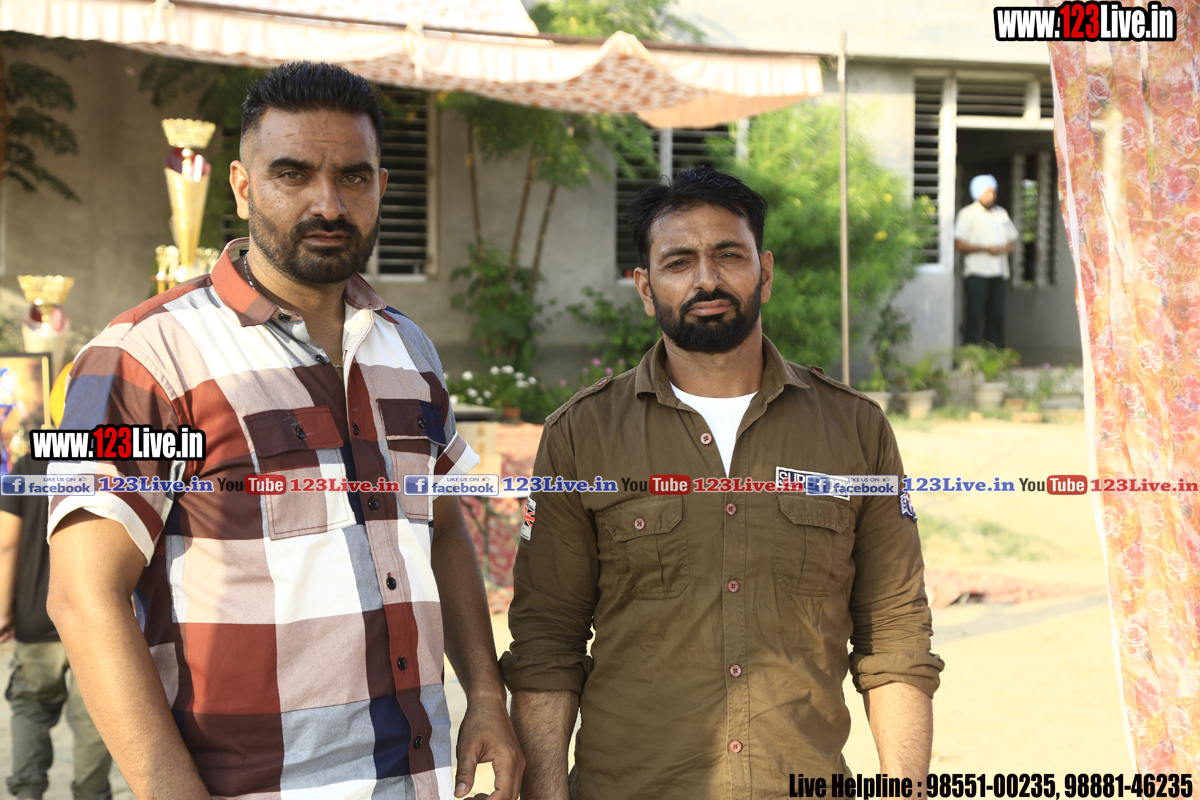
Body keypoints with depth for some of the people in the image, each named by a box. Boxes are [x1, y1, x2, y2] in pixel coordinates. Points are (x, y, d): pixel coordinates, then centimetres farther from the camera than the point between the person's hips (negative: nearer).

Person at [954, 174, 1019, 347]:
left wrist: (1008, 247, 0)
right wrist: (985, 249, -15)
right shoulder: (968, 214, 0)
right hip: (977, 274, -6)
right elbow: (959, 245, -7)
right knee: (975, 315, -9)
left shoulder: (1001, 213, 19)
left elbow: (1012, 239, 25)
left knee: (997, 316, 4)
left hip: (1000, 274, 6)